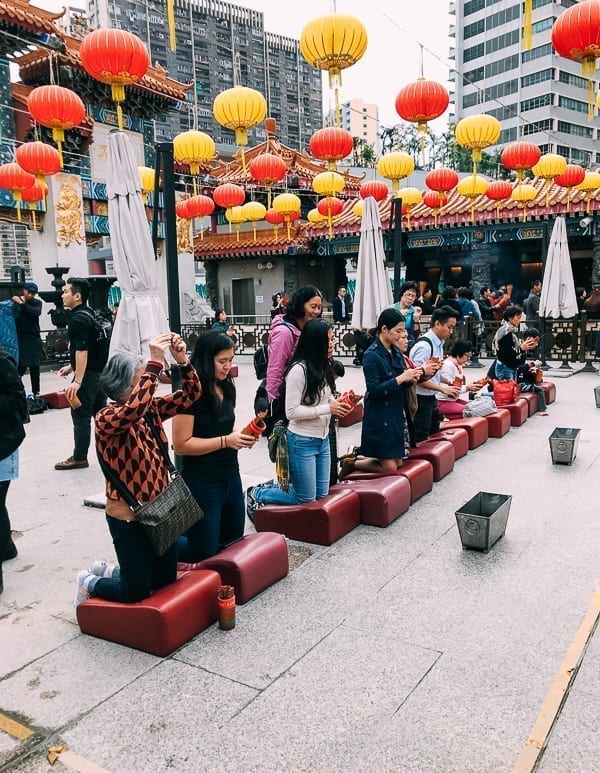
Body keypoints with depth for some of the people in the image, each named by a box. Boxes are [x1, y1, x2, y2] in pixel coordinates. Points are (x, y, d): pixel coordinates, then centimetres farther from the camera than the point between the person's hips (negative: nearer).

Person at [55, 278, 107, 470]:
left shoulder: (77, 319, -17)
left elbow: (82, 351, -23)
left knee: (80, 416, 1)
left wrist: (77, 381, -25)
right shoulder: (89, 314, 13)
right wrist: (72, 366, 24)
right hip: (100, 371, 9)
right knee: (100, 413, 14)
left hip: (88, 375, -9)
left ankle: (79, 458, 11)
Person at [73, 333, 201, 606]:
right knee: (136, 591, 5)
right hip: (128, 518, -7)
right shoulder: (106, 419, -20)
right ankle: (89, 583, 34)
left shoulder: (151, 408, 0)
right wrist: (155, 361, -41)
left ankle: (109, 571, 42)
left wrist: (182, 360, -17)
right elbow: (133, 408, -41)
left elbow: (190, 395, -1)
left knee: (165, 580, 18)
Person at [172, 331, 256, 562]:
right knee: (204, 554, 4)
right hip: (202, 483, -8)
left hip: (231, 476, 8)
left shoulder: (226, 388, 7)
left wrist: (241, 435, -1)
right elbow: (181, 444, -20)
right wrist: (226, 441, -23)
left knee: (233, 542, 21)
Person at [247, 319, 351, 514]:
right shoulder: (299, 370, -21)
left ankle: (272, 487, 31)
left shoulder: (324, 367, 4)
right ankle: (257, 494, 21)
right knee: (306, 499, 3)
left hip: (323, 439, 8)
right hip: (302, 441, -8)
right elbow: (292, 411, -22)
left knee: (321, 494, 16)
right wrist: (327, 409, -23)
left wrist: (338, 403, -5)